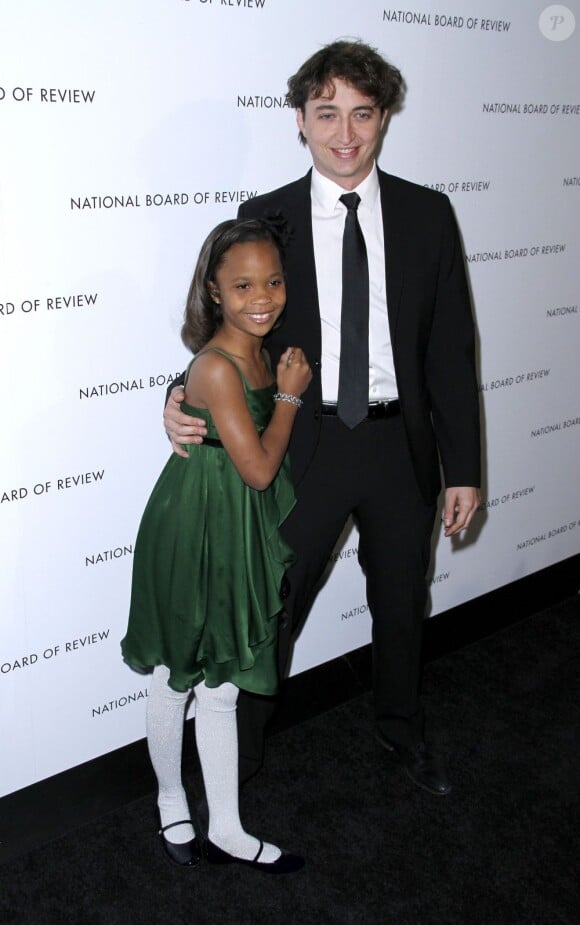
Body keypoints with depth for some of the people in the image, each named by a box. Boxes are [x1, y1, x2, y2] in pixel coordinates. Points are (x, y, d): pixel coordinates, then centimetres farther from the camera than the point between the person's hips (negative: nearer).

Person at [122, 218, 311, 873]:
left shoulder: (257, 353, 2)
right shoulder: (217, 366, -24)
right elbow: (259, 467, -20)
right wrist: (289, 395, -12)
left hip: (237, 535, 8)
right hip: (196, 533, -8)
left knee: (219, 685, 16)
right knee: (175, 679, 14)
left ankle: (226, 831, 29)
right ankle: (171, 802, 38)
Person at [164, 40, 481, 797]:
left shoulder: (427, 214, -2)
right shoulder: (263, 218, -5)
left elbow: (450, 351, -1)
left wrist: (463, 470, -2)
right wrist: (186, 395, -22)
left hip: (401, 444, 2)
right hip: (305, 445, -2)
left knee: (402, 603, 21)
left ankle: (401, 729, 47)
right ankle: (238, 756, 29)